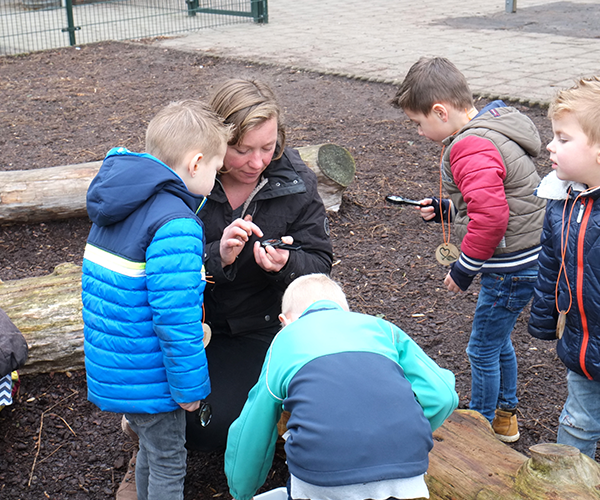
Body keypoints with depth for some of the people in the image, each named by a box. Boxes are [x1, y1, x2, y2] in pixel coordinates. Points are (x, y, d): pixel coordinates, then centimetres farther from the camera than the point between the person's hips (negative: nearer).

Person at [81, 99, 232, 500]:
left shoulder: (116, 208, 5)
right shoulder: (176, 226, -25)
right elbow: (175, 316, -26)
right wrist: (189, 386, -17)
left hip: (110, 365, 9)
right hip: (148, 377, -9)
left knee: (151, 449, 26)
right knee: (168, 465, 9)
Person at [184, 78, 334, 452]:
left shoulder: (296, 182, -11)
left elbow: (319, 264, -7)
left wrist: (286, 264, -31)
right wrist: (217, 257, -37)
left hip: (256, 329, 1)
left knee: (213, 430, -11)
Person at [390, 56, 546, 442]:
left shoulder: (470, 149, -24)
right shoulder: (490, 129, 10)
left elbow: (490, 216, -32)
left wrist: (464, 268, -19)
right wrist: (445, 209, 11)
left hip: (512, 267, -10)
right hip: (524, 259, 11)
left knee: (483, 350, 6)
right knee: (498, 341, 24)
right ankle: (505, 417, 41)